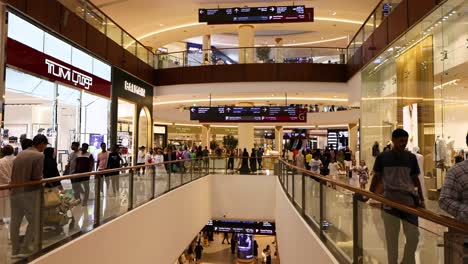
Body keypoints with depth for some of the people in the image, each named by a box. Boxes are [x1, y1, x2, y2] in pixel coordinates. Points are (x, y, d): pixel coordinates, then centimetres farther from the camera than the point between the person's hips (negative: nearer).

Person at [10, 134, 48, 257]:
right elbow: (37, 178, -17)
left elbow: (13, 174, 11)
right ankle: (24, 249, 12)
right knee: (34, 222, 7)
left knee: (15, 221, 15)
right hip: (29, 193, -7)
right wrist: (42, 178, 4)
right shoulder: (39, 156, -13)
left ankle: (15, 250, 26)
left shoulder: (20, 153, 10)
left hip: (15, 191, 8)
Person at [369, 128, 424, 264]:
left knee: (413, 236, 5)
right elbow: (377, 177, 4)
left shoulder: (411, 157, 4)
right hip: (390, 202, -2)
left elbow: (415, 179, 11)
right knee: (391, 238, 6)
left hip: (409, 201, 2)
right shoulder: (383, 157, -3)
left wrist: (421, 199, 7)